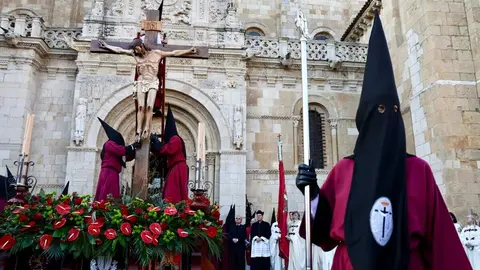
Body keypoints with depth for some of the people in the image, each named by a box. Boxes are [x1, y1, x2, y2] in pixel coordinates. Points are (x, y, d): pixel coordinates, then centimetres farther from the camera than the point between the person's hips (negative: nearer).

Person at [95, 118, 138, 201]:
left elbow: (128, 157, 25)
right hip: (109, 173, -10)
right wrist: (132, 146, -4)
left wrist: (135, 149, 13)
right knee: (107, 197, -15)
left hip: (113, 174, 10)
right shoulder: (109, 143, 0)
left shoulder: (113, 146, 28)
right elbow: (121, 150, -18)